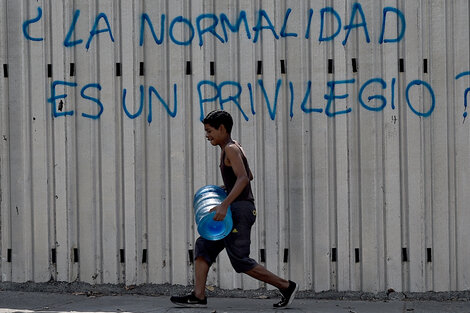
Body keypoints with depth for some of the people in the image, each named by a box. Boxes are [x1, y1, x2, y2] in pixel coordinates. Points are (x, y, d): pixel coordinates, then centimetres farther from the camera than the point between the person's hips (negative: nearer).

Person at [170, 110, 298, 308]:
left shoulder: (231, 149, -10)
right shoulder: (234, 148, 19)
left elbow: (243, 178, -24)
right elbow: (249, 176, 32)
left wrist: (224, 205, -32)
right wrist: (225, 188, 28)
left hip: (240, 208, -10)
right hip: (235, 210, 10)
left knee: (240, 261, -8)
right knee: (204, 246, 6)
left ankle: (285, 286, -2)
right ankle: (198, 296, 1)